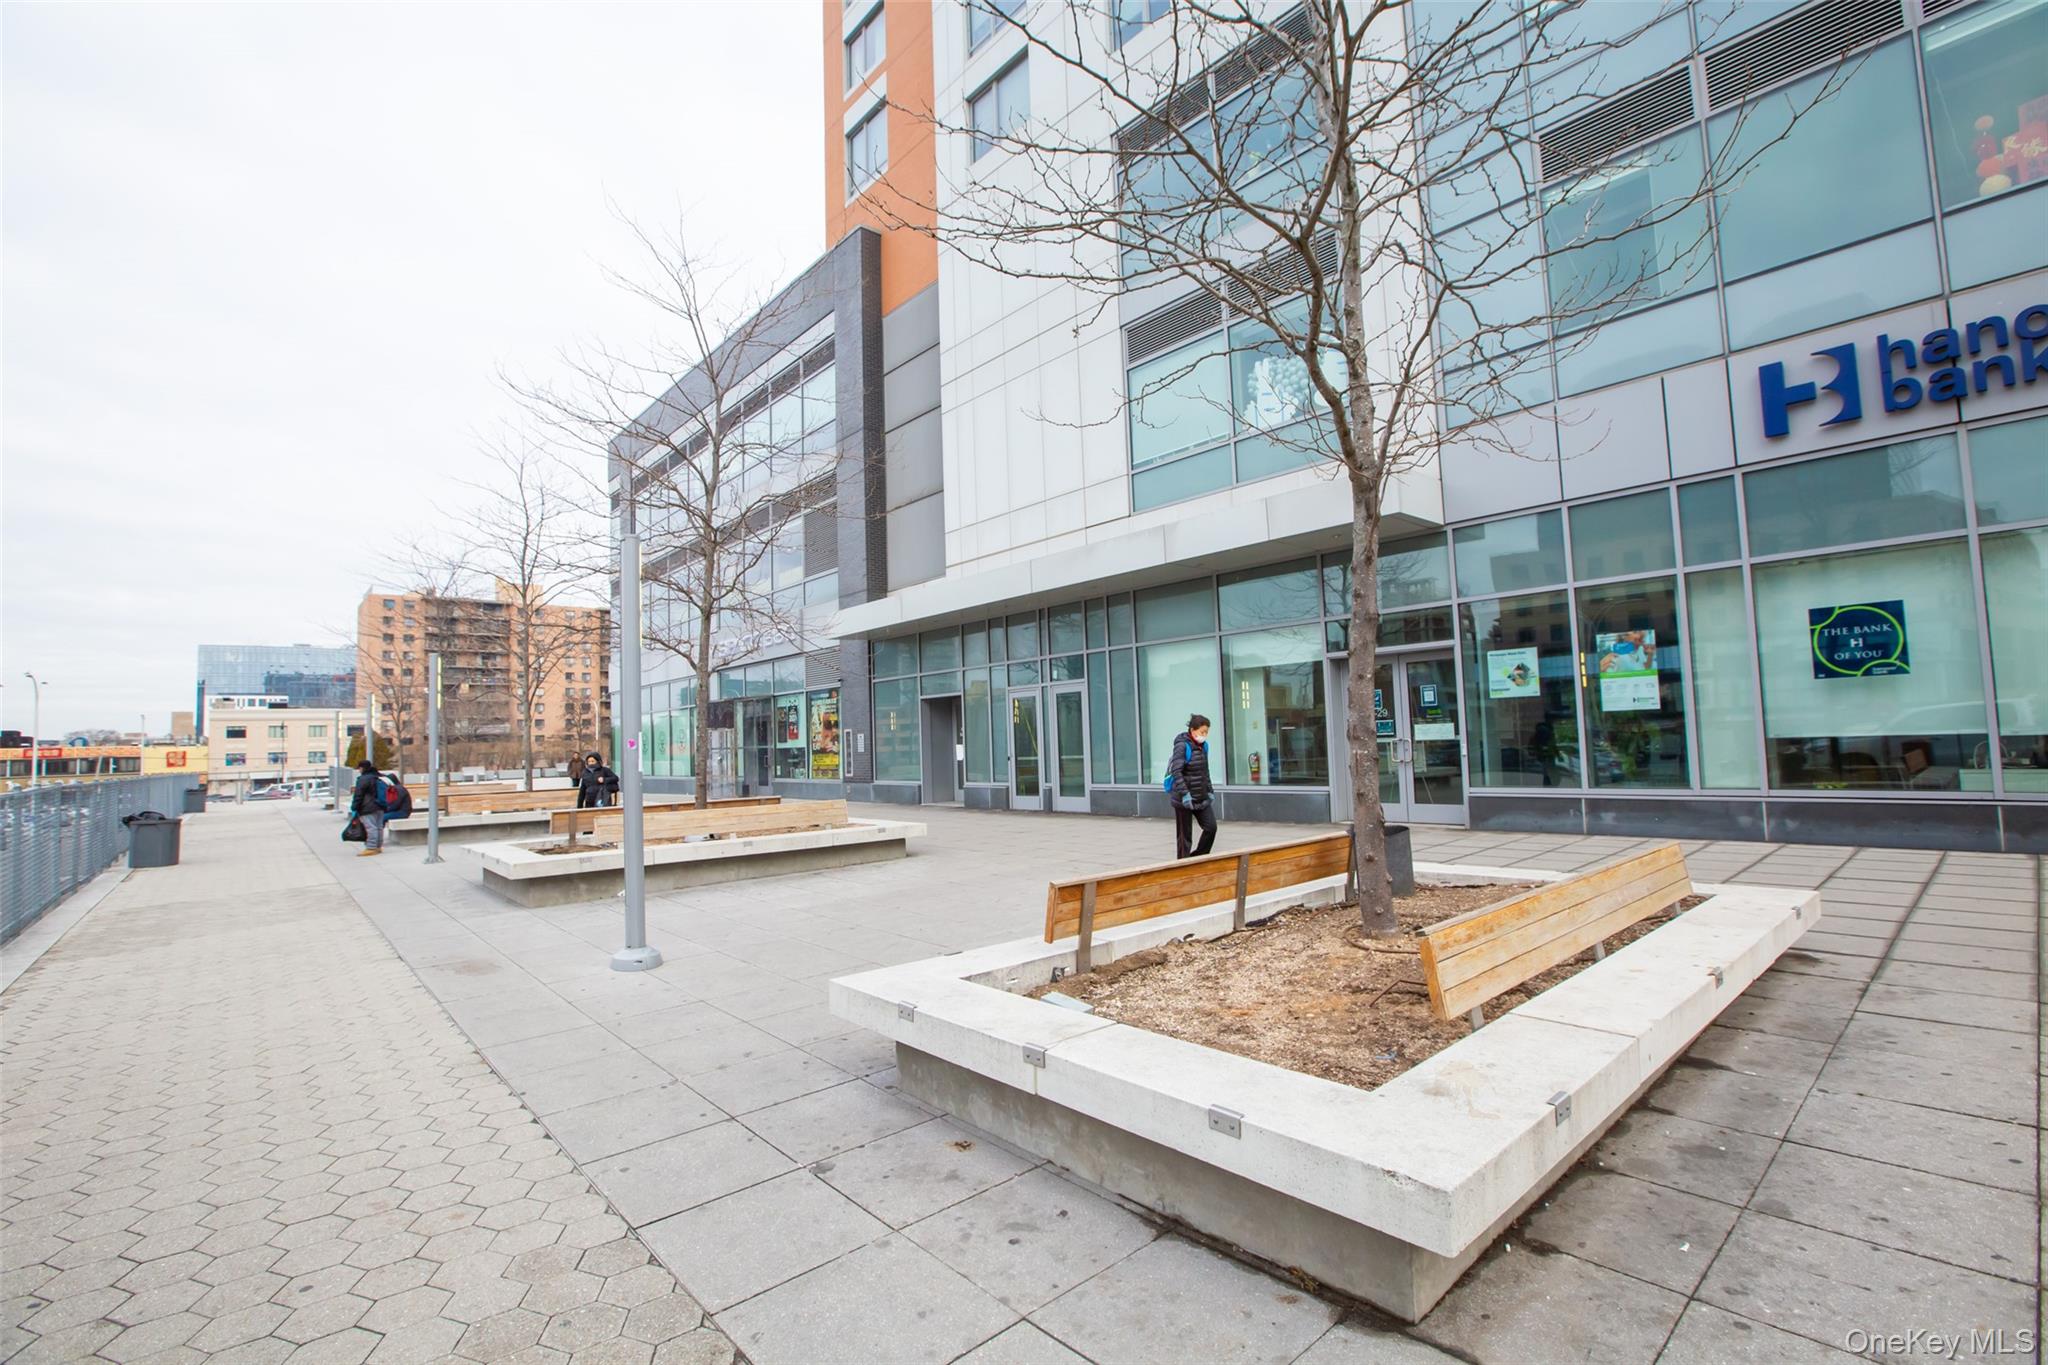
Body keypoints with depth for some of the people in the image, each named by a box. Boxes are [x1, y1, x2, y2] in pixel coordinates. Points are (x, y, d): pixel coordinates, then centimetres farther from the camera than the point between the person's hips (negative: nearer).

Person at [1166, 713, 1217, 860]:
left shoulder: (1203, 746, 9)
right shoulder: (1182, 745, -14)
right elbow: (1176, 772, -21)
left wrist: (1210, 791, 17)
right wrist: (1185, 794, -27)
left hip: (1202, 798, 7)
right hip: (1184, 799, -7)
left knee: (1211, 827, -1)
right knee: (1185, 835, 1)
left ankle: (1197, 858, 16)